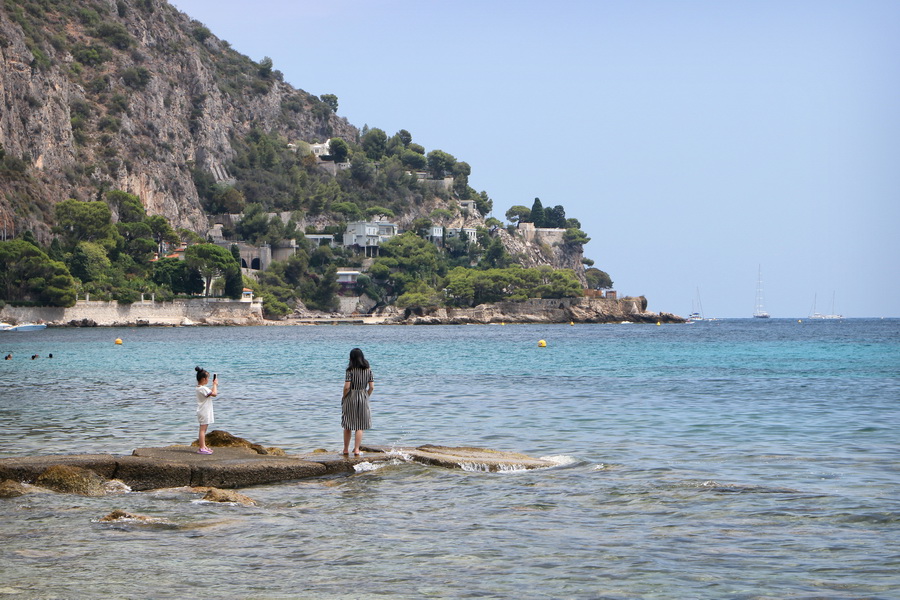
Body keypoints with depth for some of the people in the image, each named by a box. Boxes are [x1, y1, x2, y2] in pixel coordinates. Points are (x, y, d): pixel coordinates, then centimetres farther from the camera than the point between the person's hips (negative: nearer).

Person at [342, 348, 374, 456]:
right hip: (363, 398, 2)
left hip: (350, 398, -2)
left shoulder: (350, 370, -11)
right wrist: (366, 397, 13)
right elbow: (371, 387, -1)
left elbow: (347, 387, -16)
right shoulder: (368, 370, 0)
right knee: (360, 426, 6)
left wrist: (343, 398, -1)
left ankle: (346, 449, 16)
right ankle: (356, 449, 1)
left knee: (348, 427, 10)